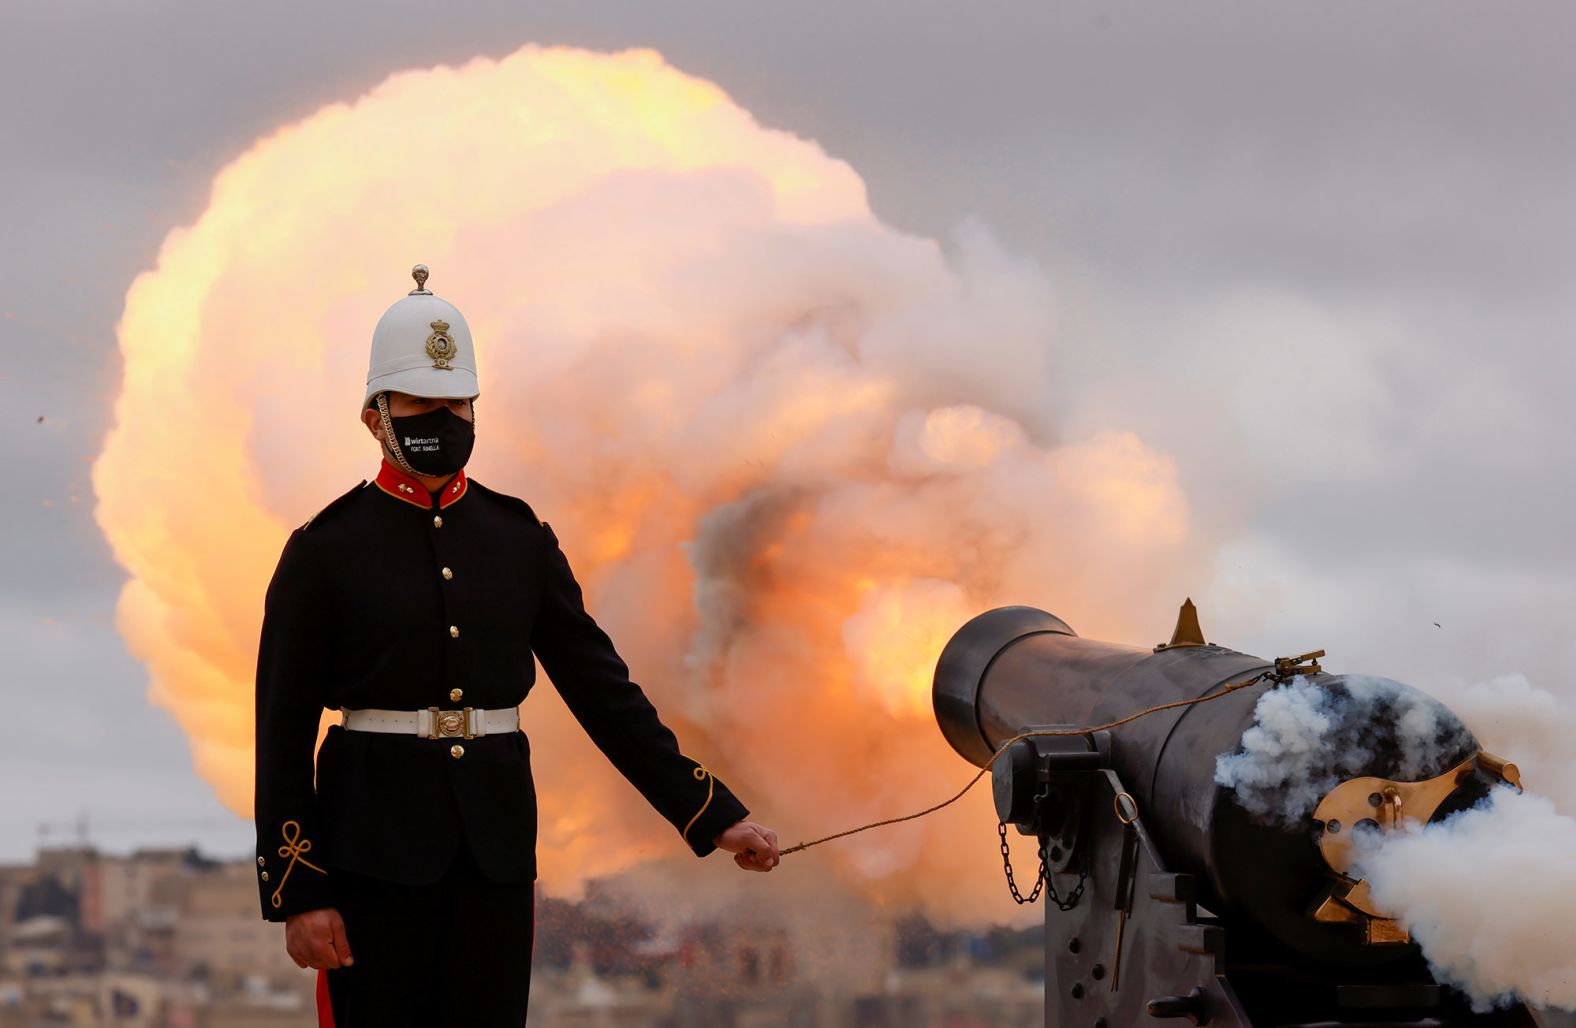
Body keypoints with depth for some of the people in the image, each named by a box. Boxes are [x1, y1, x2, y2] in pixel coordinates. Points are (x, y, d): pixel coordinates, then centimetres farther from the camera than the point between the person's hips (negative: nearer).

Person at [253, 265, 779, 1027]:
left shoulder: (521, 540, 7)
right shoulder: (324, 550, -4)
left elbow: (602, 689, 7)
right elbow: (283, 734, -5)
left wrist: (713, 815, 1)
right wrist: (296, 894, -11)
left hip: (496, 847, 4)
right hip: (375, 846, -4)